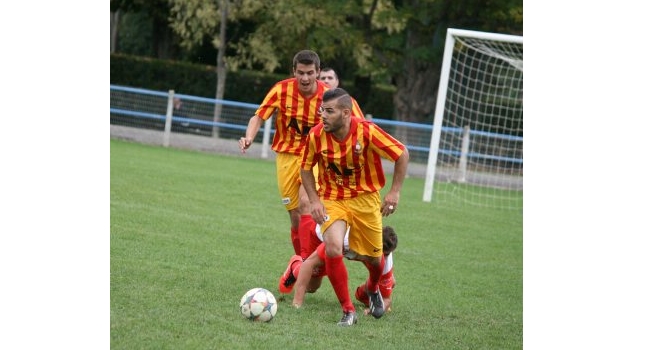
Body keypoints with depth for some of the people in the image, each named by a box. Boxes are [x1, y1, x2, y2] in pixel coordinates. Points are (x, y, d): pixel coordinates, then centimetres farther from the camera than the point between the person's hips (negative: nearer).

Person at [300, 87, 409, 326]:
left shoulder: (367, 131, -23)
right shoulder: (316, 135, -16)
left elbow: (402, 154, -10)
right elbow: (306, 168, 2)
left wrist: (394, 192, -12)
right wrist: (314, 200, -9)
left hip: (365, 198, 0)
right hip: (331, 199, 0)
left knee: (372, 257, 8)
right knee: (333, 248, -24)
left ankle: (373, 288, 48)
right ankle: (348, 311, -9)